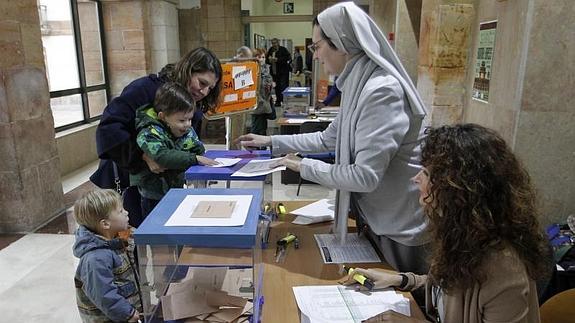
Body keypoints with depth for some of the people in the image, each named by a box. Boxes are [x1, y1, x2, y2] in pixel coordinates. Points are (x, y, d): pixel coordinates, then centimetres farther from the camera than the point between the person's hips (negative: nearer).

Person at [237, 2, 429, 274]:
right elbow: (328, 139, 13)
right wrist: (271, 142, 13)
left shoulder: (381, 91, -27)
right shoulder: (358, 85, 3)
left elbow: (366, 176, -30)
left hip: (399, 225, -9)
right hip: (374, 216, 9)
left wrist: (305, 167, -17)